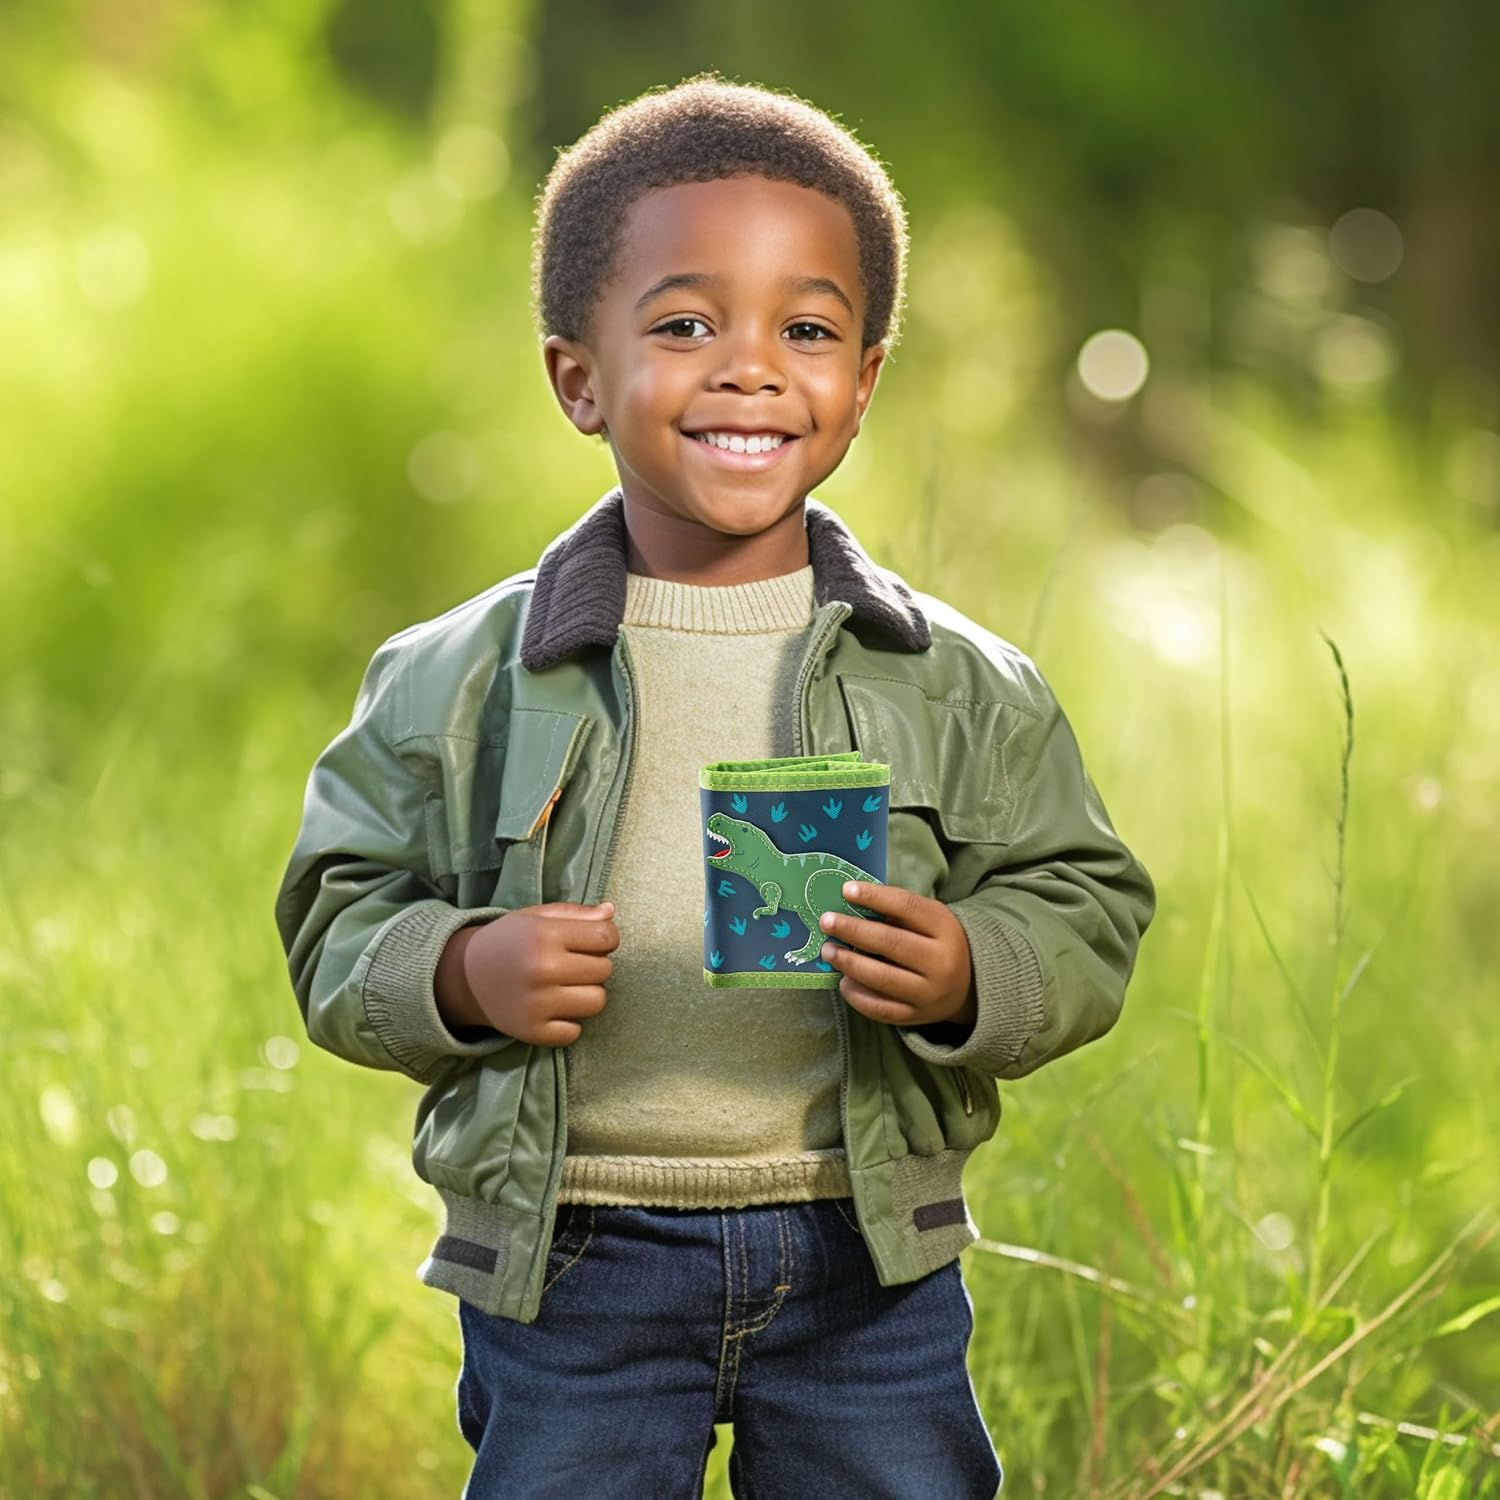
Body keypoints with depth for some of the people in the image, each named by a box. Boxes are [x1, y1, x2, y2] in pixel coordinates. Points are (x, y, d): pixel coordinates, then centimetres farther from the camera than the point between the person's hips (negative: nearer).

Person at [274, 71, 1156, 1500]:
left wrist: (974, 977, -18)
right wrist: (459, 972, -17)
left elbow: (1084, 911, 2)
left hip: (866, 1253, 1)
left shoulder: (961, 686, 0)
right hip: (567, 1261, -1)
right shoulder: (460, 682, -1)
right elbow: (341, 918, 3)